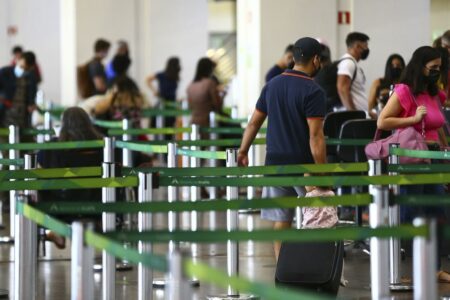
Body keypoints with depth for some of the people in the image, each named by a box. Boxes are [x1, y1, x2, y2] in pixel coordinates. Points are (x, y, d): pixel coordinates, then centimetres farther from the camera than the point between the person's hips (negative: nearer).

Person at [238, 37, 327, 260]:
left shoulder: (272, 85, 8)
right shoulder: (313, 91, -12)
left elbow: (254, 122, 13)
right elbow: (315, 136, -18)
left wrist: (243, 152, 23)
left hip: (275, 162, 5)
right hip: (303, 164, -5)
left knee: (281, 221, 8)